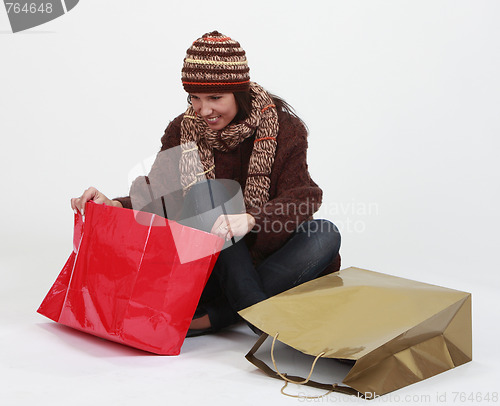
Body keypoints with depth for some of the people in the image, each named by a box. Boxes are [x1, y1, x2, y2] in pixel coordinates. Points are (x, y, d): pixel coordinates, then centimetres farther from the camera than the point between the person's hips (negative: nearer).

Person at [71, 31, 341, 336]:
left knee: (325, 234, -29)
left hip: (271, 254, 0)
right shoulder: (182, 132, -1)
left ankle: (215, 315, -35)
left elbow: (301, 197, -22)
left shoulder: (283, 129, -8)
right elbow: (160, 199, -7)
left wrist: (250, 220, -42)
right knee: (211, 193, -26)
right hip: (214, 262, 0)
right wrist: (115, 205, -28)